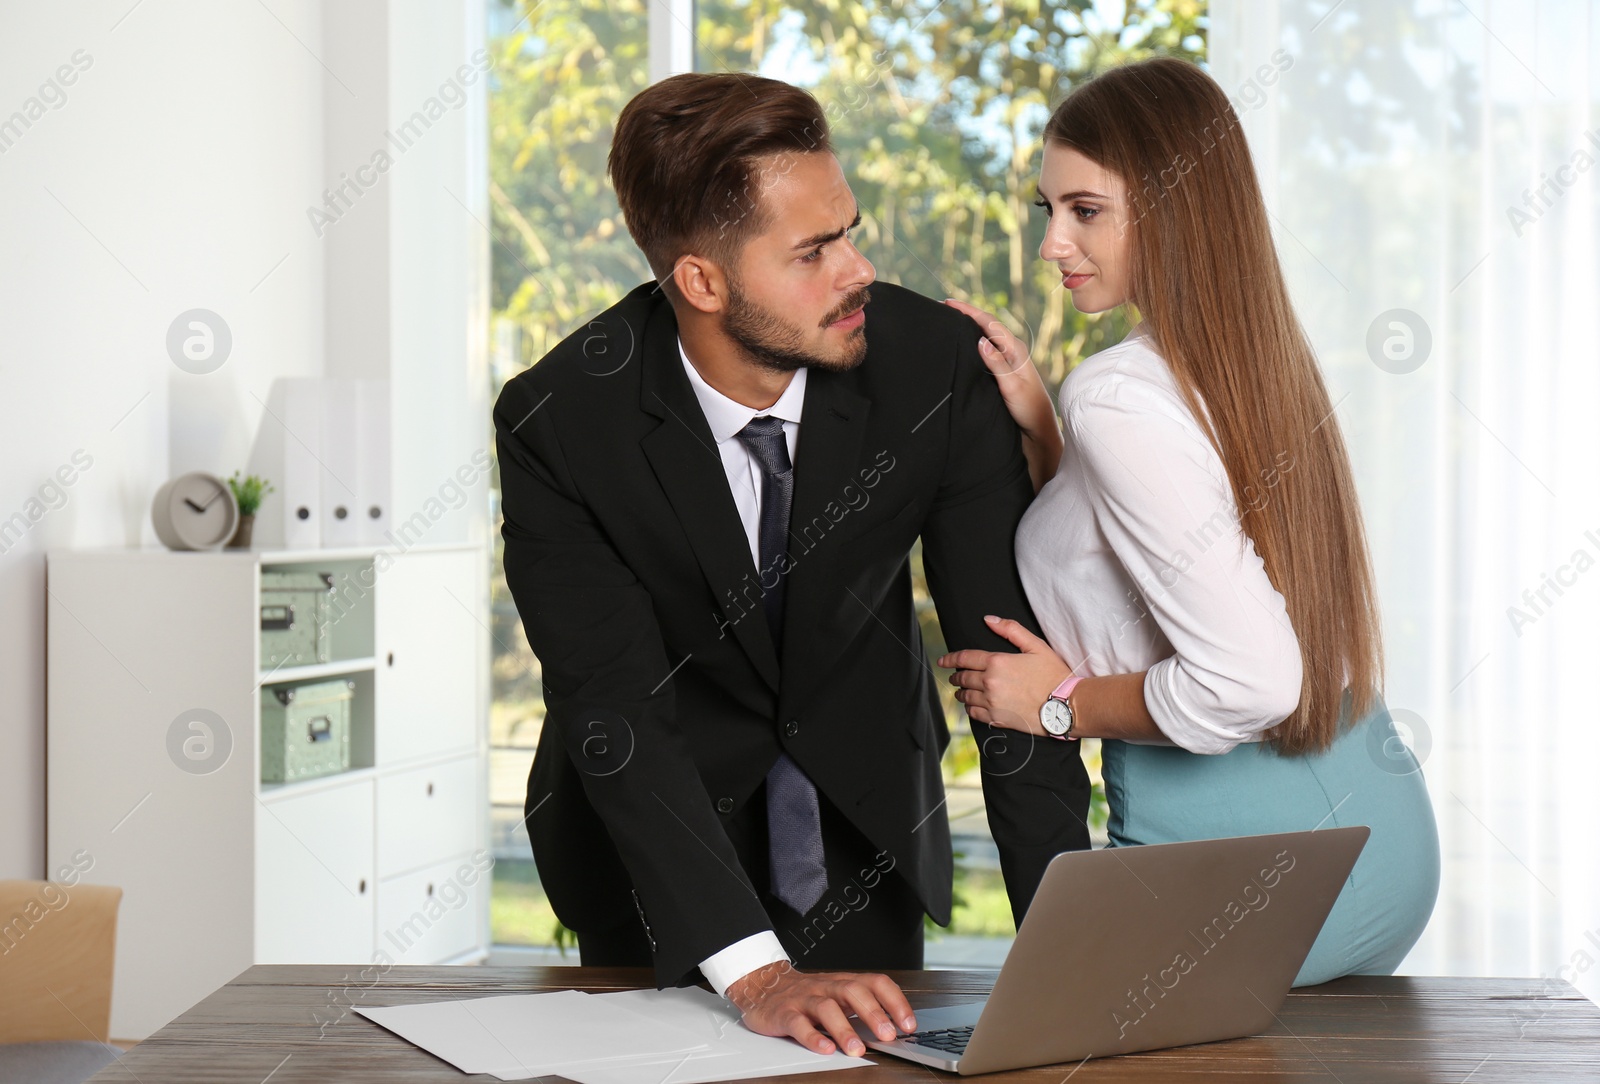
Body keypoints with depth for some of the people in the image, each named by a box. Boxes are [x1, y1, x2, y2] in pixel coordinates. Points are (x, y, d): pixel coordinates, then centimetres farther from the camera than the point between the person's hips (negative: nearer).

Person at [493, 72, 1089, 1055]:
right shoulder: (557, 421, -26)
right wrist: (755, 971, -38)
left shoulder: (938, 365, -23)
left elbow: (1007, 648, -21)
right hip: (655, 837, -1)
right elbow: (612, 710, -29)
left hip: (868, 818, 2)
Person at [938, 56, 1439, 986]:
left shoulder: (1120, 400, -19)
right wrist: (1040, 423, 8)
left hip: (1246, 852, -9)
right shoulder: (1262, 357, 8)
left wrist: (1061, 702, -11)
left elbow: (1247, 682, -26)